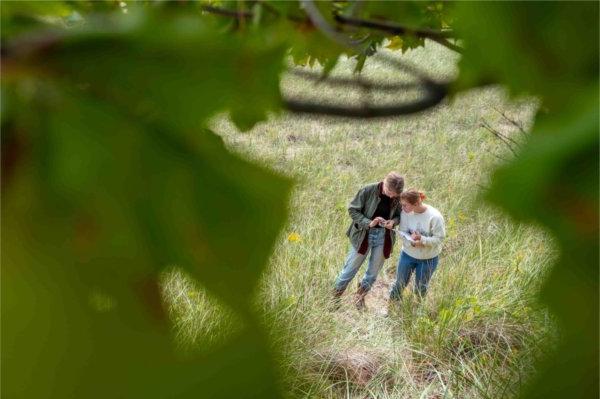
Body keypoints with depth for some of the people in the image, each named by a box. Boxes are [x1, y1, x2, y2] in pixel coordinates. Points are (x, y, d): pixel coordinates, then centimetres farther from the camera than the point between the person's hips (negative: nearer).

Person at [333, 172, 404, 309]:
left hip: (383, 236, 3)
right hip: (364, 235, -3)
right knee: (351, 268, 8)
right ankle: (335, 296, 28)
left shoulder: (397, 197, -9)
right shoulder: (368, 190, -19)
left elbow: (399, 215, 5)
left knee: (373, 272, 16)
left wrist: (393, 221, -18)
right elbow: (352, 210, -13)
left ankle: (360, 296, 40)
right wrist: (369, 223, -25)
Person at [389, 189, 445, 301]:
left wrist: (422, 239, -35)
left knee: (421, 288, 18)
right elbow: (402, 232, -13)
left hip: (428, 258, -2)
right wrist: (411, 241, -34)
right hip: (408, 254, 2)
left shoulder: (434, 216, -27)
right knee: (400, 283, 17)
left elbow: (439, 238, -20)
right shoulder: (405, 212, -18)